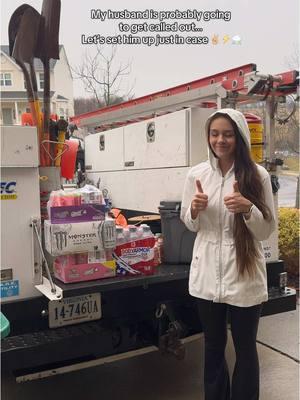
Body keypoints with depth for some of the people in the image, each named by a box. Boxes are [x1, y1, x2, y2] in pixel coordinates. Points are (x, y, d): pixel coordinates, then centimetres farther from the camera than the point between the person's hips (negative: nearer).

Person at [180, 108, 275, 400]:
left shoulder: (257, 175, -7)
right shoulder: (197, 174, 0)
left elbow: (267, 230, -4)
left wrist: (247, 208, -23)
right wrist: (195, 209, -12)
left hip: (244, 274, -2)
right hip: (207, 273, 3)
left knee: (245, 348, 13)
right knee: (213, 346, 19)